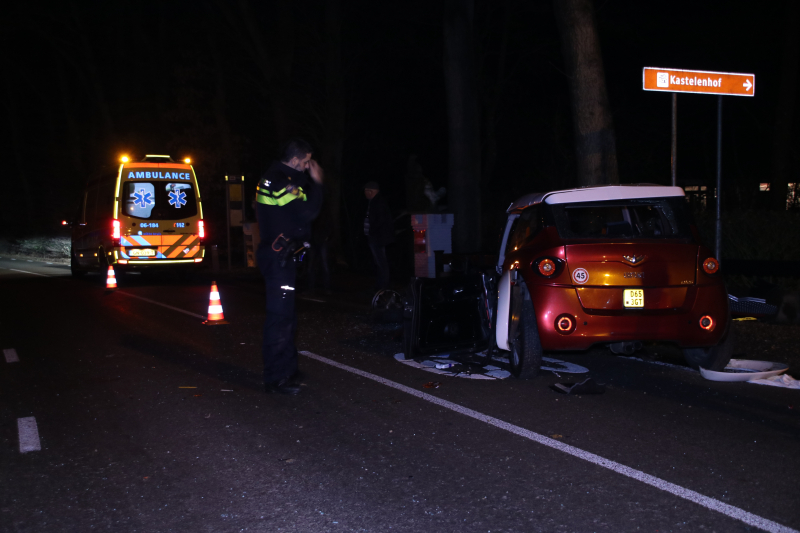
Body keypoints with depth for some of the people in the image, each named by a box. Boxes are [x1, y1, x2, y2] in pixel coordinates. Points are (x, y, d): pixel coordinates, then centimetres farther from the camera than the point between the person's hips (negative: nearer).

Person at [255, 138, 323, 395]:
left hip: (278, 255, 11)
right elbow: (308, 211, -22)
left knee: (285, 313, 18)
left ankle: (286, 368, 29)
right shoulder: (281, 182, -17)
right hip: (278, 256, -11)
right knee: (280, 315, -9)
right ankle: (275, 378, -6)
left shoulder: (273, 178, 16)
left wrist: (311, 182, 9)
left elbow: (300, 205, 20)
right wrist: (317, 182, -10)